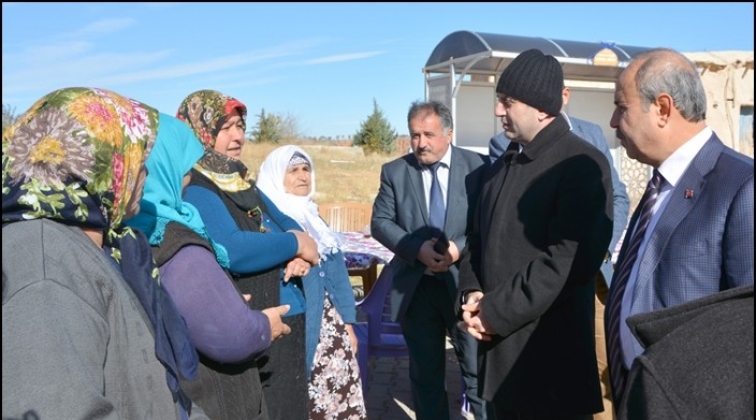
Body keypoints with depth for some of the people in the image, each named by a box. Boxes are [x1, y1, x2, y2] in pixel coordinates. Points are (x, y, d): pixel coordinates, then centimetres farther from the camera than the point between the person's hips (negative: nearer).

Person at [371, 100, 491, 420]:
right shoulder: (394, 171, 3)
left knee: (477, 367, 11)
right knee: (425, 371, 15)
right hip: (415, 286, 2)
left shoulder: (477, 166, -3)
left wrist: (461, 247, -20)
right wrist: (417, 248, -17)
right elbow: (380, 222, -2)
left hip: (464, 282, -2)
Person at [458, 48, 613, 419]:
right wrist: (471, 293, -3)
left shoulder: (582, 165, -14)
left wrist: (495, 312, -18)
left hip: (550, 350, -7)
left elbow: (568, 261, -22)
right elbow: (479, 238, 15)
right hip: (499, 343, 7)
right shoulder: (504, 164, 12)